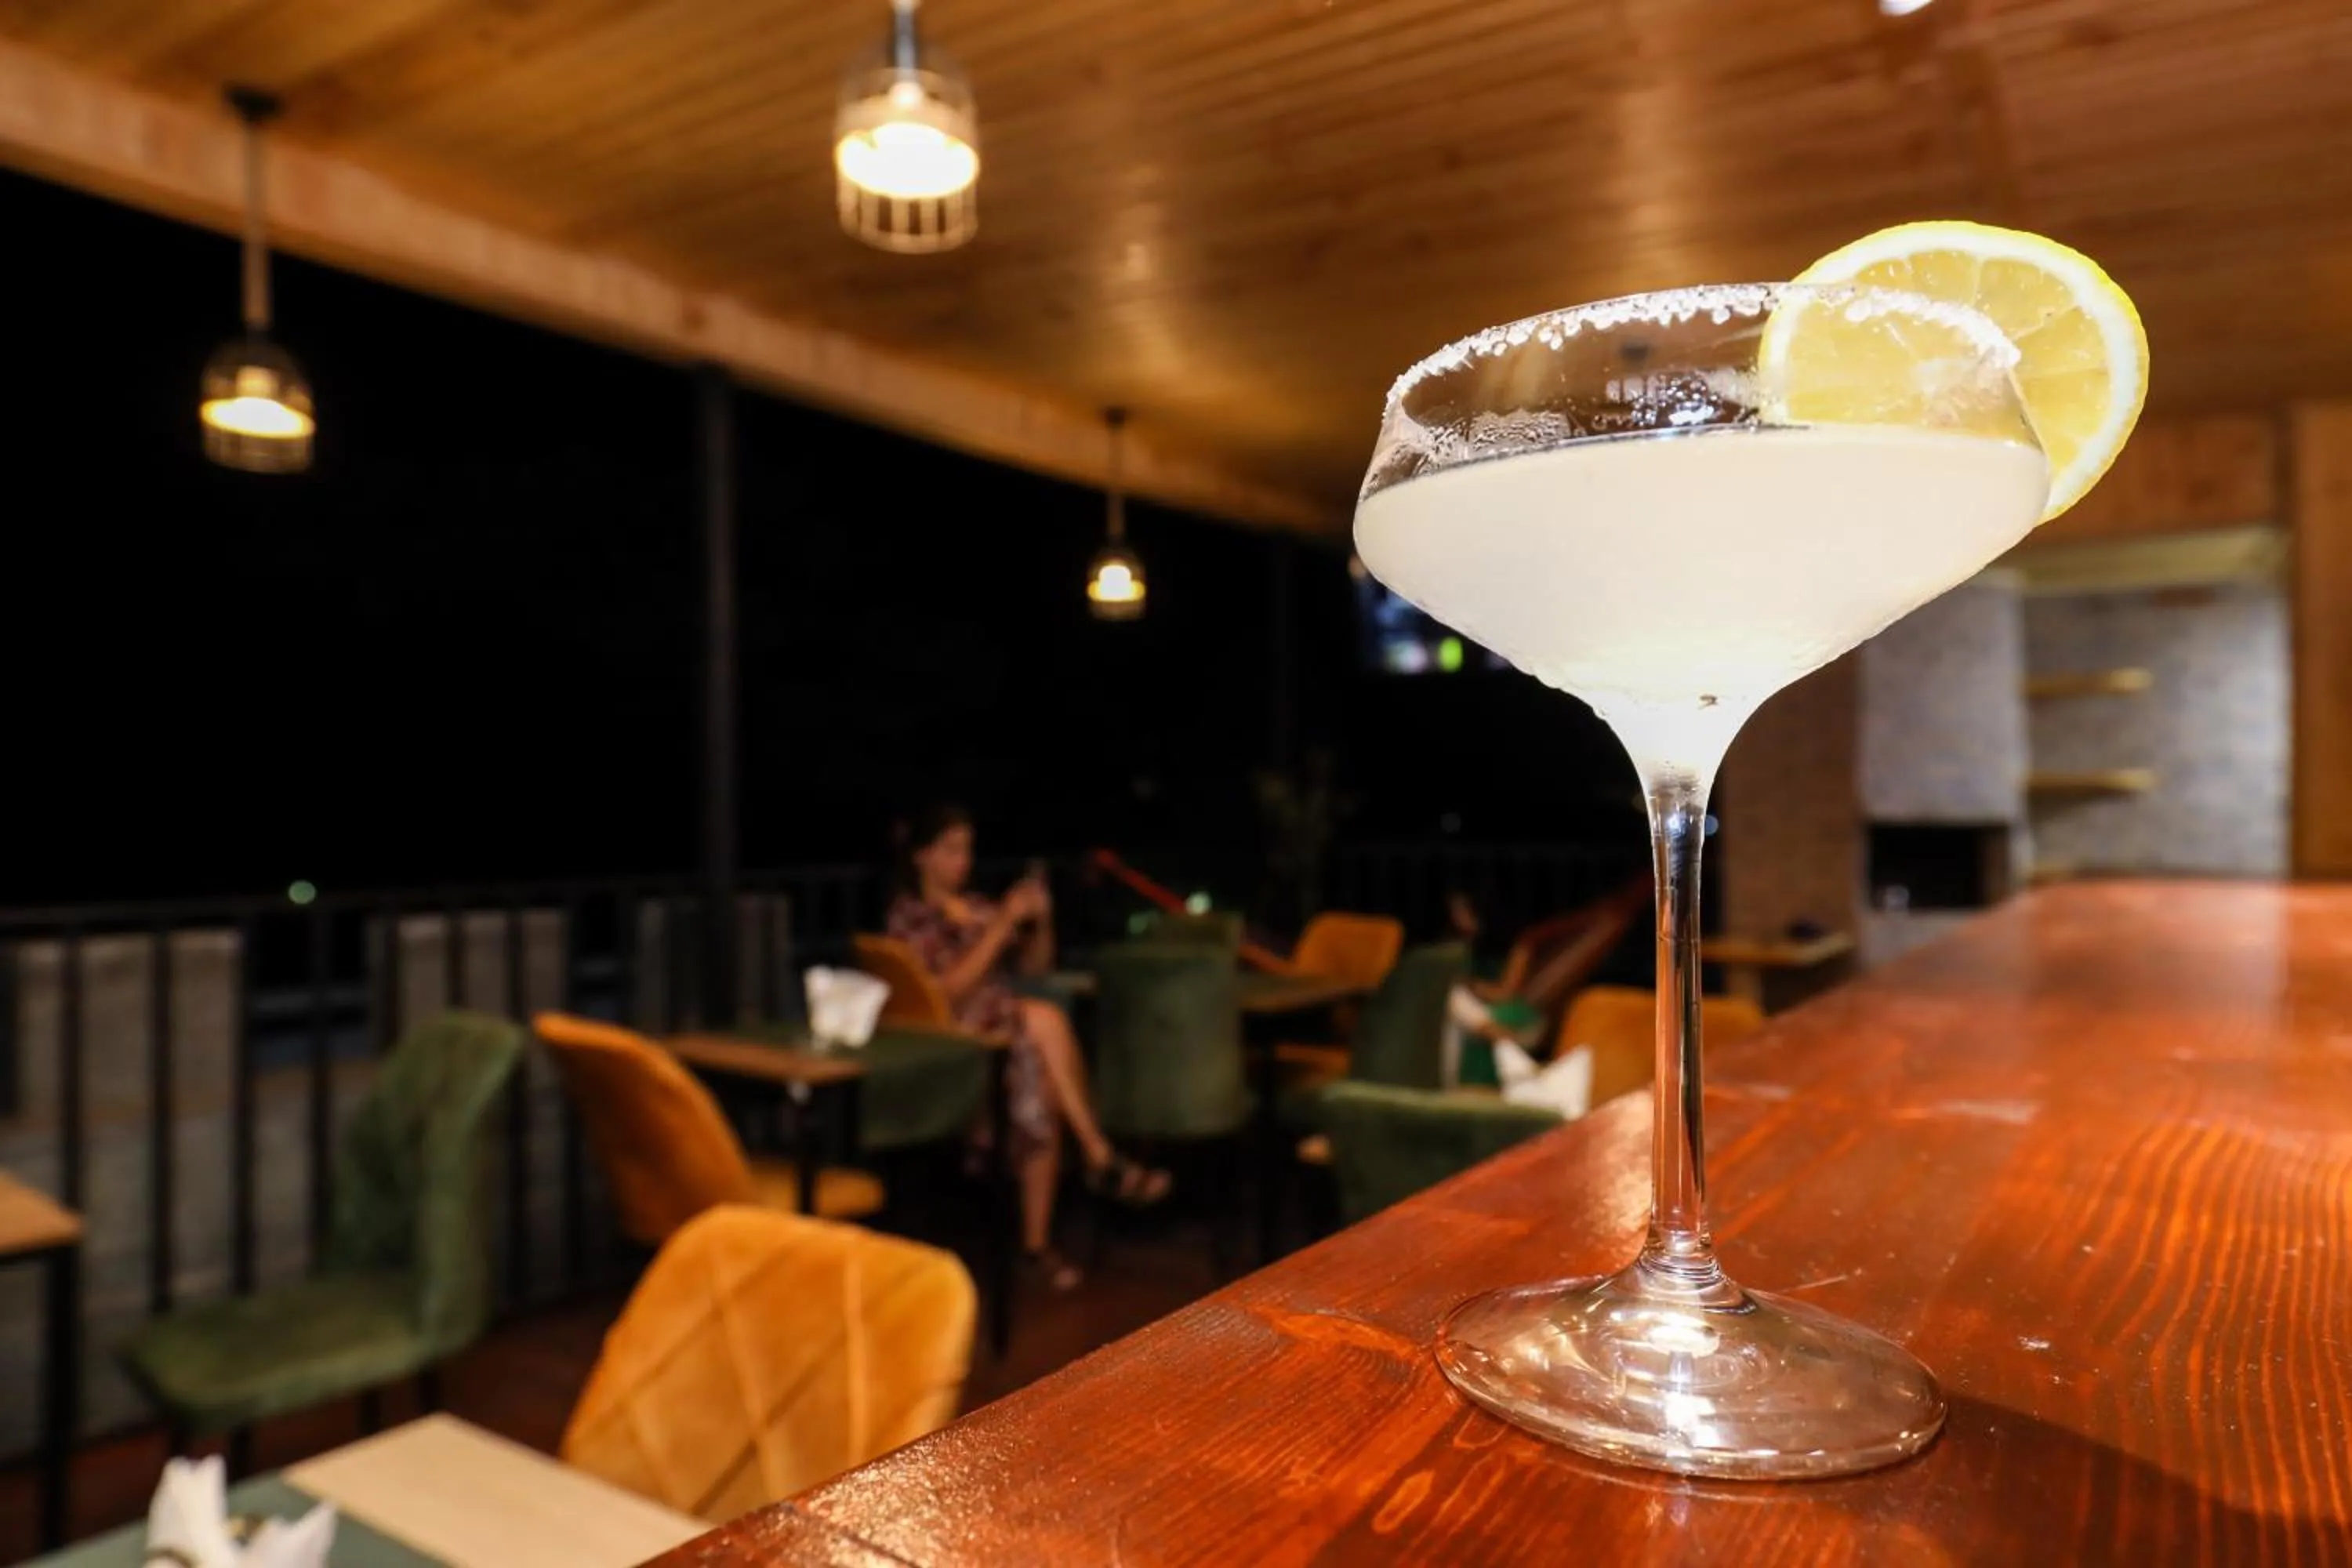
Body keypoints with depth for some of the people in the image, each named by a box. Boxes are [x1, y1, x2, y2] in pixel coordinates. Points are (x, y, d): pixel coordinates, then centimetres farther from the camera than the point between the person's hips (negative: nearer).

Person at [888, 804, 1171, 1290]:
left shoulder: (978, 907, 21)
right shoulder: (909, 917, 2)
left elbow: (1035, 967, 22)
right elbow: (947, 991, -12)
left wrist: (1041, 922, 2)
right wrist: (1002, 925, -13)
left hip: (1010, 1030, 6)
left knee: (1042, 1085, -30)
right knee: (1046, 1019, -33)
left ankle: (1037, 1239, -26)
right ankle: (1100, 1157, -27)